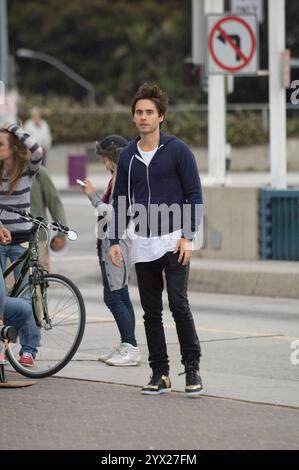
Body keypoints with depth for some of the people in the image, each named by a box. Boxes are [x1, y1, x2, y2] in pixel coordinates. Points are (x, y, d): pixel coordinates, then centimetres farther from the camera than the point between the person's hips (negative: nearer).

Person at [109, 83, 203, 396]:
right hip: (143, 245, 5)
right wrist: (115, 240, 6)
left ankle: (192, 368, -4)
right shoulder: (128, 156, 8)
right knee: (151, 312, 5)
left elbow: (194, 195, -5)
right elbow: (120, 200, 14)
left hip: (174, 241, -5)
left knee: (178, 304, -14)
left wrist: (188, 237, -12)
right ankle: (160, 373, 10)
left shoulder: (177, 151, -5)